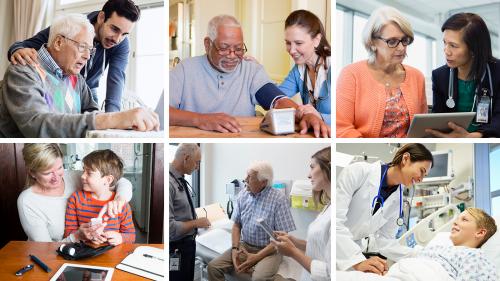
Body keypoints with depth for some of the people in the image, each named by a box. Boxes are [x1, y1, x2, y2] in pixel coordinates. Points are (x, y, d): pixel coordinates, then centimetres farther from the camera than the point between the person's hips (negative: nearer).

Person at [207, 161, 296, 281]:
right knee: (213, 267, -10)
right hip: (244, 246, 5)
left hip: (269, 250, -5)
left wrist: (257, 257, -19)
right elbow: (237, 225, 9)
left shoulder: (278, 199, -15)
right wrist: (235, 249, -7)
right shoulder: (243, 194, 2)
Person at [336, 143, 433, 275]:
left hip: (351, 251, 6)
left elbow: (385, 240, 3)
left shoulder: (397, 199, 0)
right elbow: (336, 219, -25)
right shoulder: (359, 171, -18)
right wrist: (358, 261, -32)